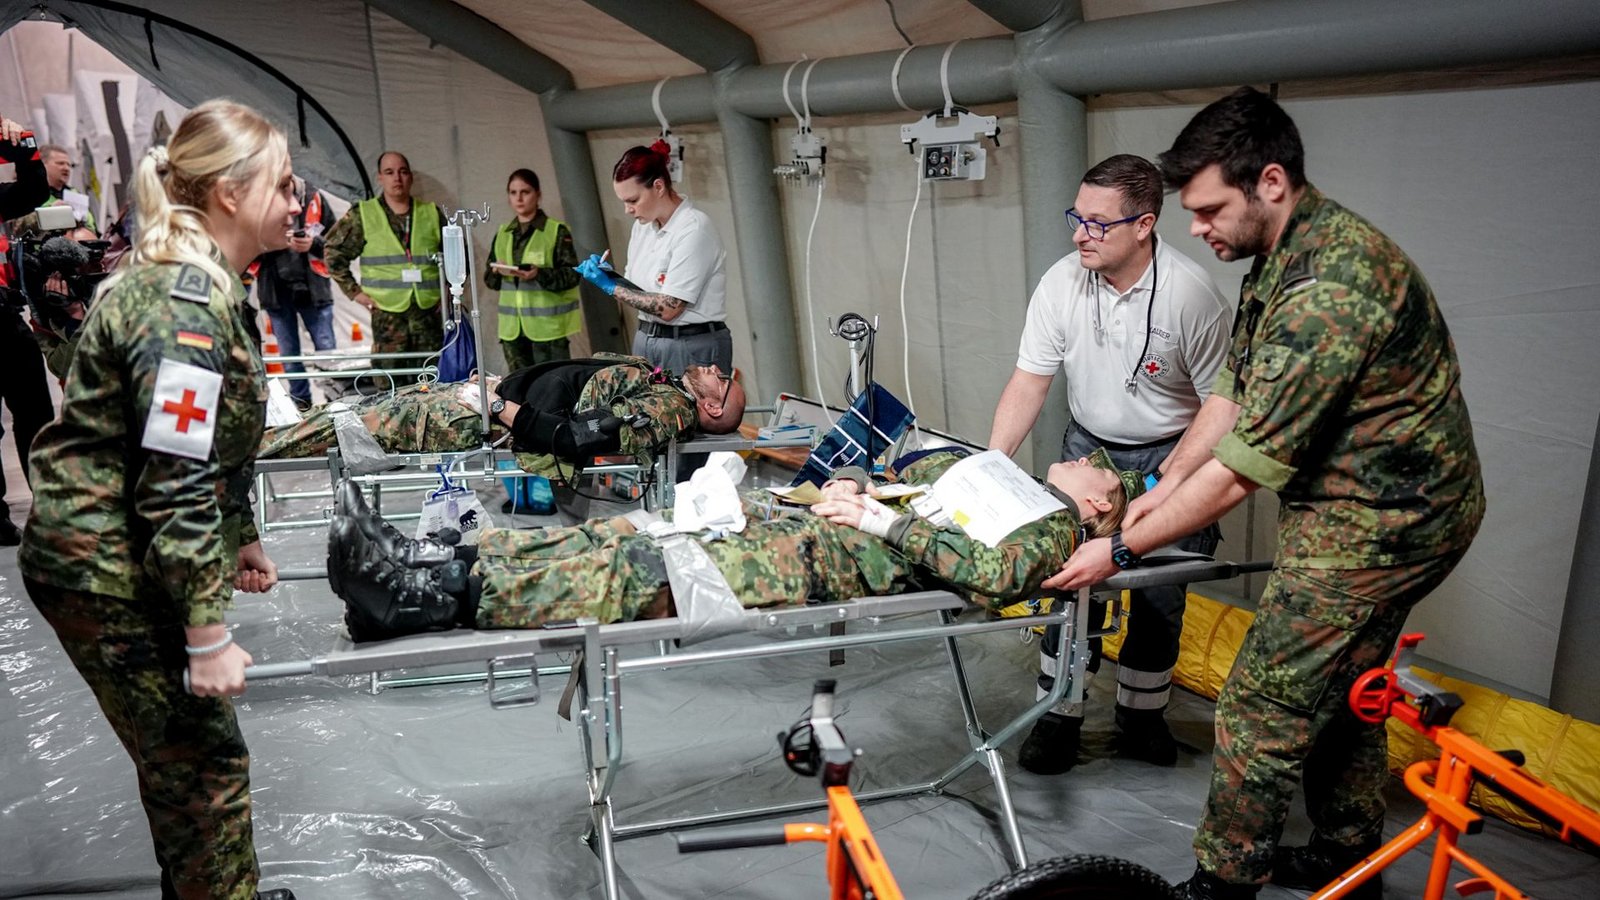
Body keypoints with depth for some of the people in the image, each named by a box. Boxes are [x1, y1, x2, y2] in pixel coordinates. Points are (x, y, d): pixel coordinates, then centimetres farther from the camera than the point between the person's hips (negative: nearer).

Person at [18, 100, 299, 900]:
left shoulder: (202, 280, 8)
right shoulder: (184, 300, -23)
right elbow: (174, 484, -26)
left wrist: (242, 539, 21)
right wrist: (208, 635, -22)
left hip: (122, 557, 10)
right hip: (103, 568, -10)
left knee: (182, 750, 20)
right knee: (201, 757, 1)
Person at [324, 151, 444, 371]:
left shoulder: (431, 213, 11)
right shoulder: (362, 215, 4)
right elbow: (333, 251, 7)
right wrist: (353, 291, 1)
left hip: (429, 311, 2)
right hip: (387, 314, -2)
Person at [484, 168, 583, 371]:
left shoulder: (556, 231, -3)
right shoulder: (502, 234, 13)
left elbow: (572, 274, -9)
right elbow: (489, 278, 15)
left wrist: (539, 274, -24)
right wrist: (498, 271, -8)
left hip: (548, 326, -5)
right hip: (512, 327, 5)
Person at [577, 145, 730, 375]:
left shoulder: (693, 228, -17)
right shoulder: (643, 225, 8)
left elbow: (668, 308, -20)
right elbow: (641, 288, 13)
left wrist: (611, 287, -12)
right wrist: (608, 276, -5)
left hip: (692, 347, -7)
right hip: (646, 340, 7)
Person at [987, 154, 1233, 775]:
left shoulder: (1190, 293, -21)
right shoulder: (1061, 283, -11)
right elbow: (1029, 383, -8)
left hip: (1169, 455, -2)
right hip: (1089, 446, 3)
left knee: (1160, 599, 4)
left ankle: (1141, 718, 25)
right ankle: (1059, 718, 12)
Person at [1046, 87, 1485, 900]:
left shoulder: (1329, 288, -30)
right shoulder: (1281, 254, 3)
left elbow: (1242, 468, -28)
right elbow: (1233, 391, 8)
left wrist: (1121, 549, -20)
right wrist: (1164, 486, -1)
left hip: (1375, 525, -10)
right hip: (1390, 511, 10)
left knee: (1263, 706, -2)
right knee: (1342, 689, 22)